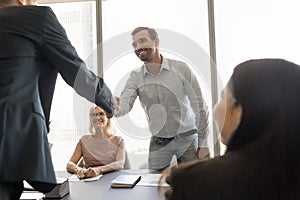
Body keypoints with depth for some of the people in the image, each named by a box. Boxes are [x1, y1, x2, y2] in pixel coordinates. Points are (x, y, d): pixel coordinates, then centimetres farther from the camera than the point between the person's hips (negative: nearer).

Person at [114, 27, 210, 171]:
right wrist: (115, 108, -44)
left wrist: (203, 144, -8)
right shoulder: (135, 77, -4)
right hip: (158, 141, 2)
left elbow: (199, 106, -8)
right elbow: (125, 103, -19)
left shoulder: (180, 68, -11)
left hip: (186, 138, -2)